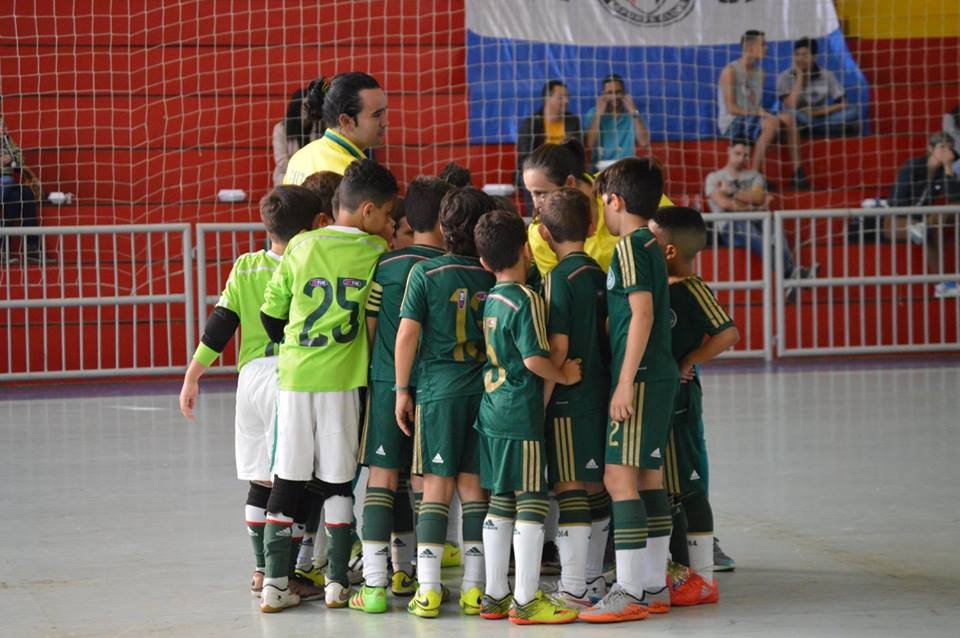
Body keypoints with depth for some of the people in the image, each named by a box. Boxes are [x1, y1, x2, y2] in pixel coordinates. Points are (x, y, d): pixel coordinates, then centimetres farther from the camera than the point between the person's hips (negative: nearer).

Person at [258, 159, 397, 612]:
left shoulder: (300, 247, 3)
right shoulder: (376, 252, -4)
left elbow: (270, 314, 8)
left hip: (294, 376, 2)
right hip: (343, 380, -2)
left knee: (286, 479, 6)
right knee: (338, 481, 7)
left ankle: (274, 583, 2)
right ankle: (337, 583, 10)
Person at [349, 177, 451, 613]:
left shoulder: (386, 266, -2)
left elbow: (368, 328, 4)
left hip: (388, 382, -1)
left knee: (383, 476, -1)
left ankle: (374, 584, -8)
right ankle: (404, 572, 24)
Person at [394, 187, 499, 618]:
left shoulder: (426, 273, -6)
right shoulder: (495, 276, 0)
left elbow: (407, 334, -7)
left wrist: (402, 389, 1)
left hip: (438, 389, -2)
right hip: (485, 389, 2)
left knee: (437, 487, 2)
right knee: (474, 487, 7)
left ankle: (428, 590, -2)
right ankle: (474, 588, 7)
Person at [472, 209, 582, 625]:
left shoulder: (490, 299, 10)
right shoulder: (527, 300, -14)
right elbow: (534, 358, -19)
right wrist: (564, 375, -7)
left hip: (491, 411, 8)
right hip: (522, 416, -8)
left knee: (501, 502, 13)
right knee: (532, 501, -4)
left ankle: (495, 595, 17)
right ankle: (526, 600, -4)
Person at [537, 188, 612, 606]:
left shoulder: (559, 278, -13)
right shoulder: (599, 274, 8)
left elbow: (558, 347, -17)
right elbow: (606, 332, 12)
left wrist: (541, 399, -12)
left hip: (569, 398, -8)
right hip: (600, 391, 8)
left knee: (568, 486, -6)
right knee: (594, 485, 14)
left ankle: (573, 588, -7)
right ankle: (593, 578, 22)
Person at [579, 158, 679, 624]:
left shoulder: (630, 245, -11)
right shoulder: (650, 245, 17)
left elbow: (642, 313, -18)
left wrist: (626, 381, -19)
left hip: (640, 378, -10)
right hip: (662, 376, 10)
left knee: (619, 477, -10)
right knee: (648, 477, 12)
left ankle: (630, 591, -11)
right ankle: (654, 586, 16)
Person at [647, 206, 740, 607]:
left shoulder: (691, 290, -15)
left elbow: (728, 334, -25)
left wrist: (688, 362, -18)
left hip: (678, 396, -9)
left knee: (688, 486, -4)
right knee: (665, 486, 13)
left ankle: (703, 578, 2)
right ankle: (681, 571, 22)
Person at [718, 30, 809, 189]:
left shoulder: (759, 73, 15)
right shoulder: (730, 71, -8)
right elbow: (731, 108, -14)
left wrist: (763, 112, -6)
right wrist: (758, 113, -20)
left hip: (752, 120, 7)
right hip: (731, 124, -7)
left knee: (788, 118, -15)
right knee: (772, 123, -32)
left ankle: (797, 171, -17)